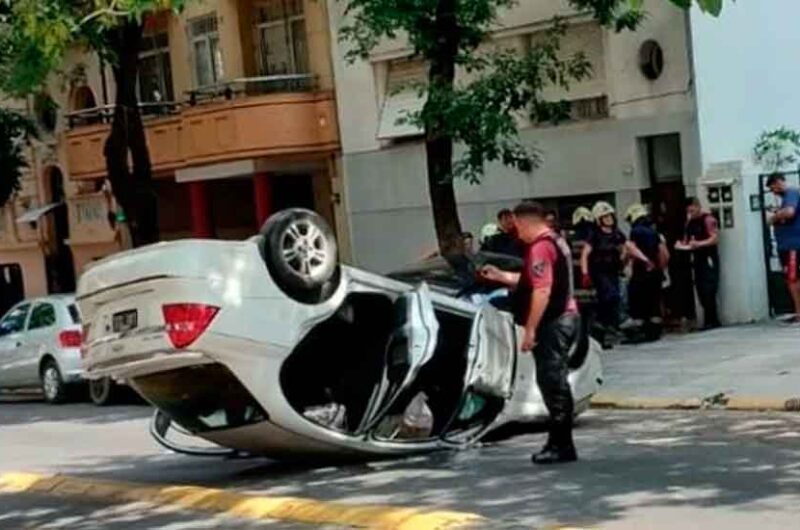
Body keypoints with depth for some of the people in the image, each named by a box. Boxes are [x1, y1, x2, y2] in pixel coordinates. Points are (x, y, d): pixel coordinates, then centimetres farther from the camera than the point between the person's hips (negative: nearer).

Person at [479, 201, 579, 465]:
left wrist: (530, 328, -21)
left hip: (552, 323, -10)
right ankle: (560, 443, 21)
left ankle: (561, 446, -3)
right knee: (556, 382, 15)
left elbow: (542, 290, -23)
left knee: (552, 382, -6)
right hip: (567, 317, 11)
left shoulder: (540, 247, -16)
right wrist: (501, 276, 29)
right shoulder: (556, 241, 17)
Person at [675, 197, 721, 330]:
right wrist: (683, 245, -1)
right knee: (701, 290, 3)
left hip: (709, 258, -7)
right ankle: (712, 321, 8)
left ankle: (711, 321, -8)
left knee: (708, 290, -10)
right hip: (697, 259, 7)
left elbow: (715, 239, -14)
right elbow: (687, 239, 22)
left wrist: (699, 244, -27)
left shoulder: (708, 219, -6)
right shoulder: (690, 222, 16)